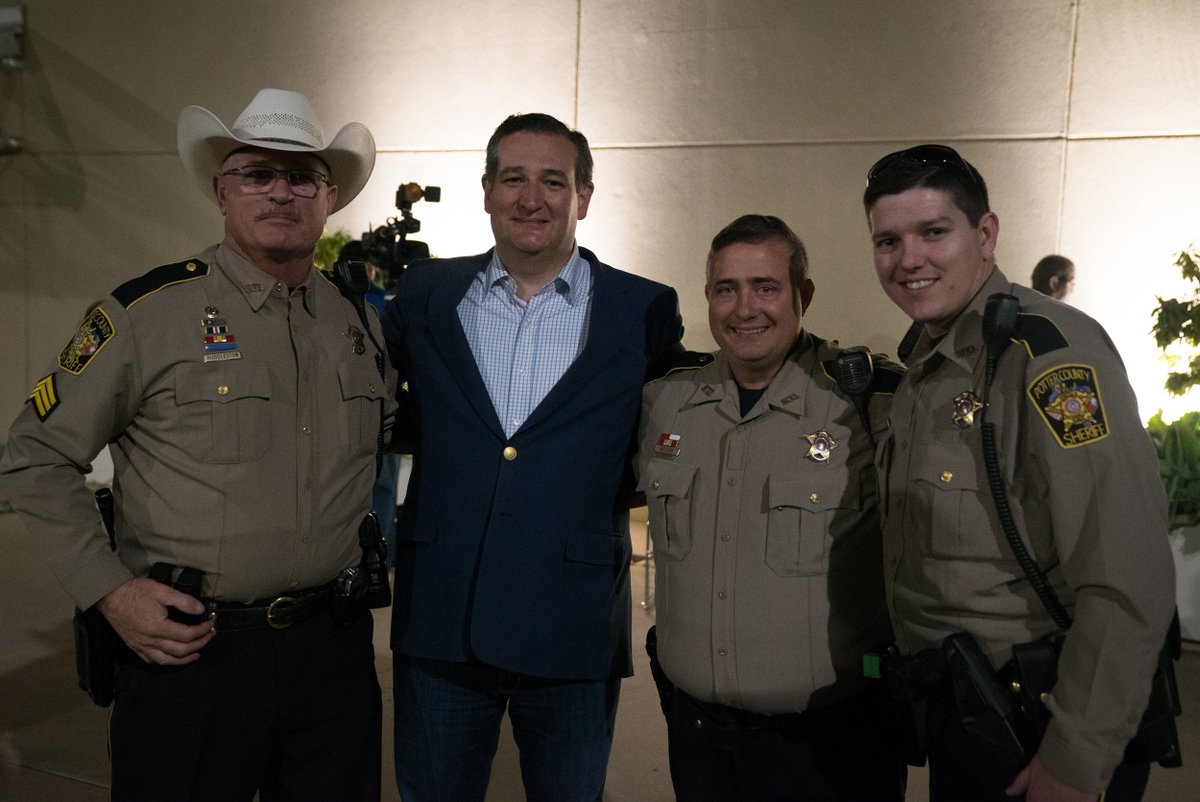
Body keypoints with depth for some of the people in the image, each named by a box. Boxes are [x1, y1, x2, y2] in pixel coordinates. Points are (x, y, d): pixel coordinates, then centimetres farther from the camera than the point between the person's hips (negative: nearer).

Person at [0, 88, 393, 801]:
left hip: (335, 650, 4)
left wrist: (372, 550, 10)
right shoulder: (144, 314, -6)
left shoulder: (361, 318, 6)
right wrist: (111, 589, -8)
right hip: (188, 652, -3)